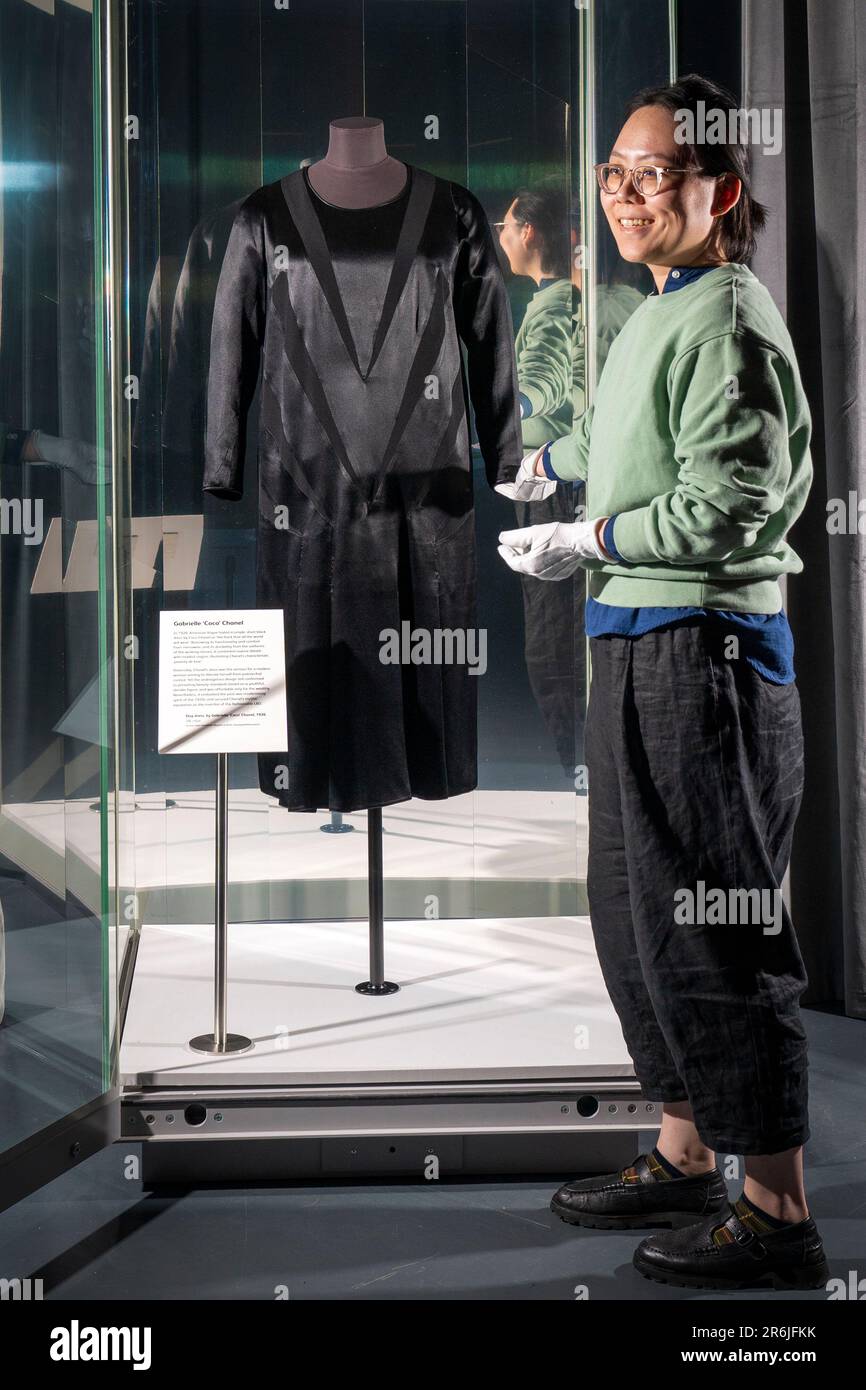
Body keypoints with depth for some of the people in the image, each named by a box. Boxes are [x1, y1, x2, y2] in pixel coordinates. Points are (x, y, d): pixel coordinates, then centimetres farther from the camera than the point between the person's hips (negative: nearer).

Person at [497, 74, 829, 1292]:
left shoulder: (728, 318, -14)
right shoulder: (658, 315, 15)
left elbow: (724, 506, -22)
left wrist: (579, 543, -13)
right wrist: (541, 463, 44)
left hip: (703, 653, -10)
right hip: (637, 645, 10)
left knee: (715, 931, -5)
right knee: (637, 914, 17)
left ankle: (778, 1217, 5)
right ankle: (684, 1163, 30)